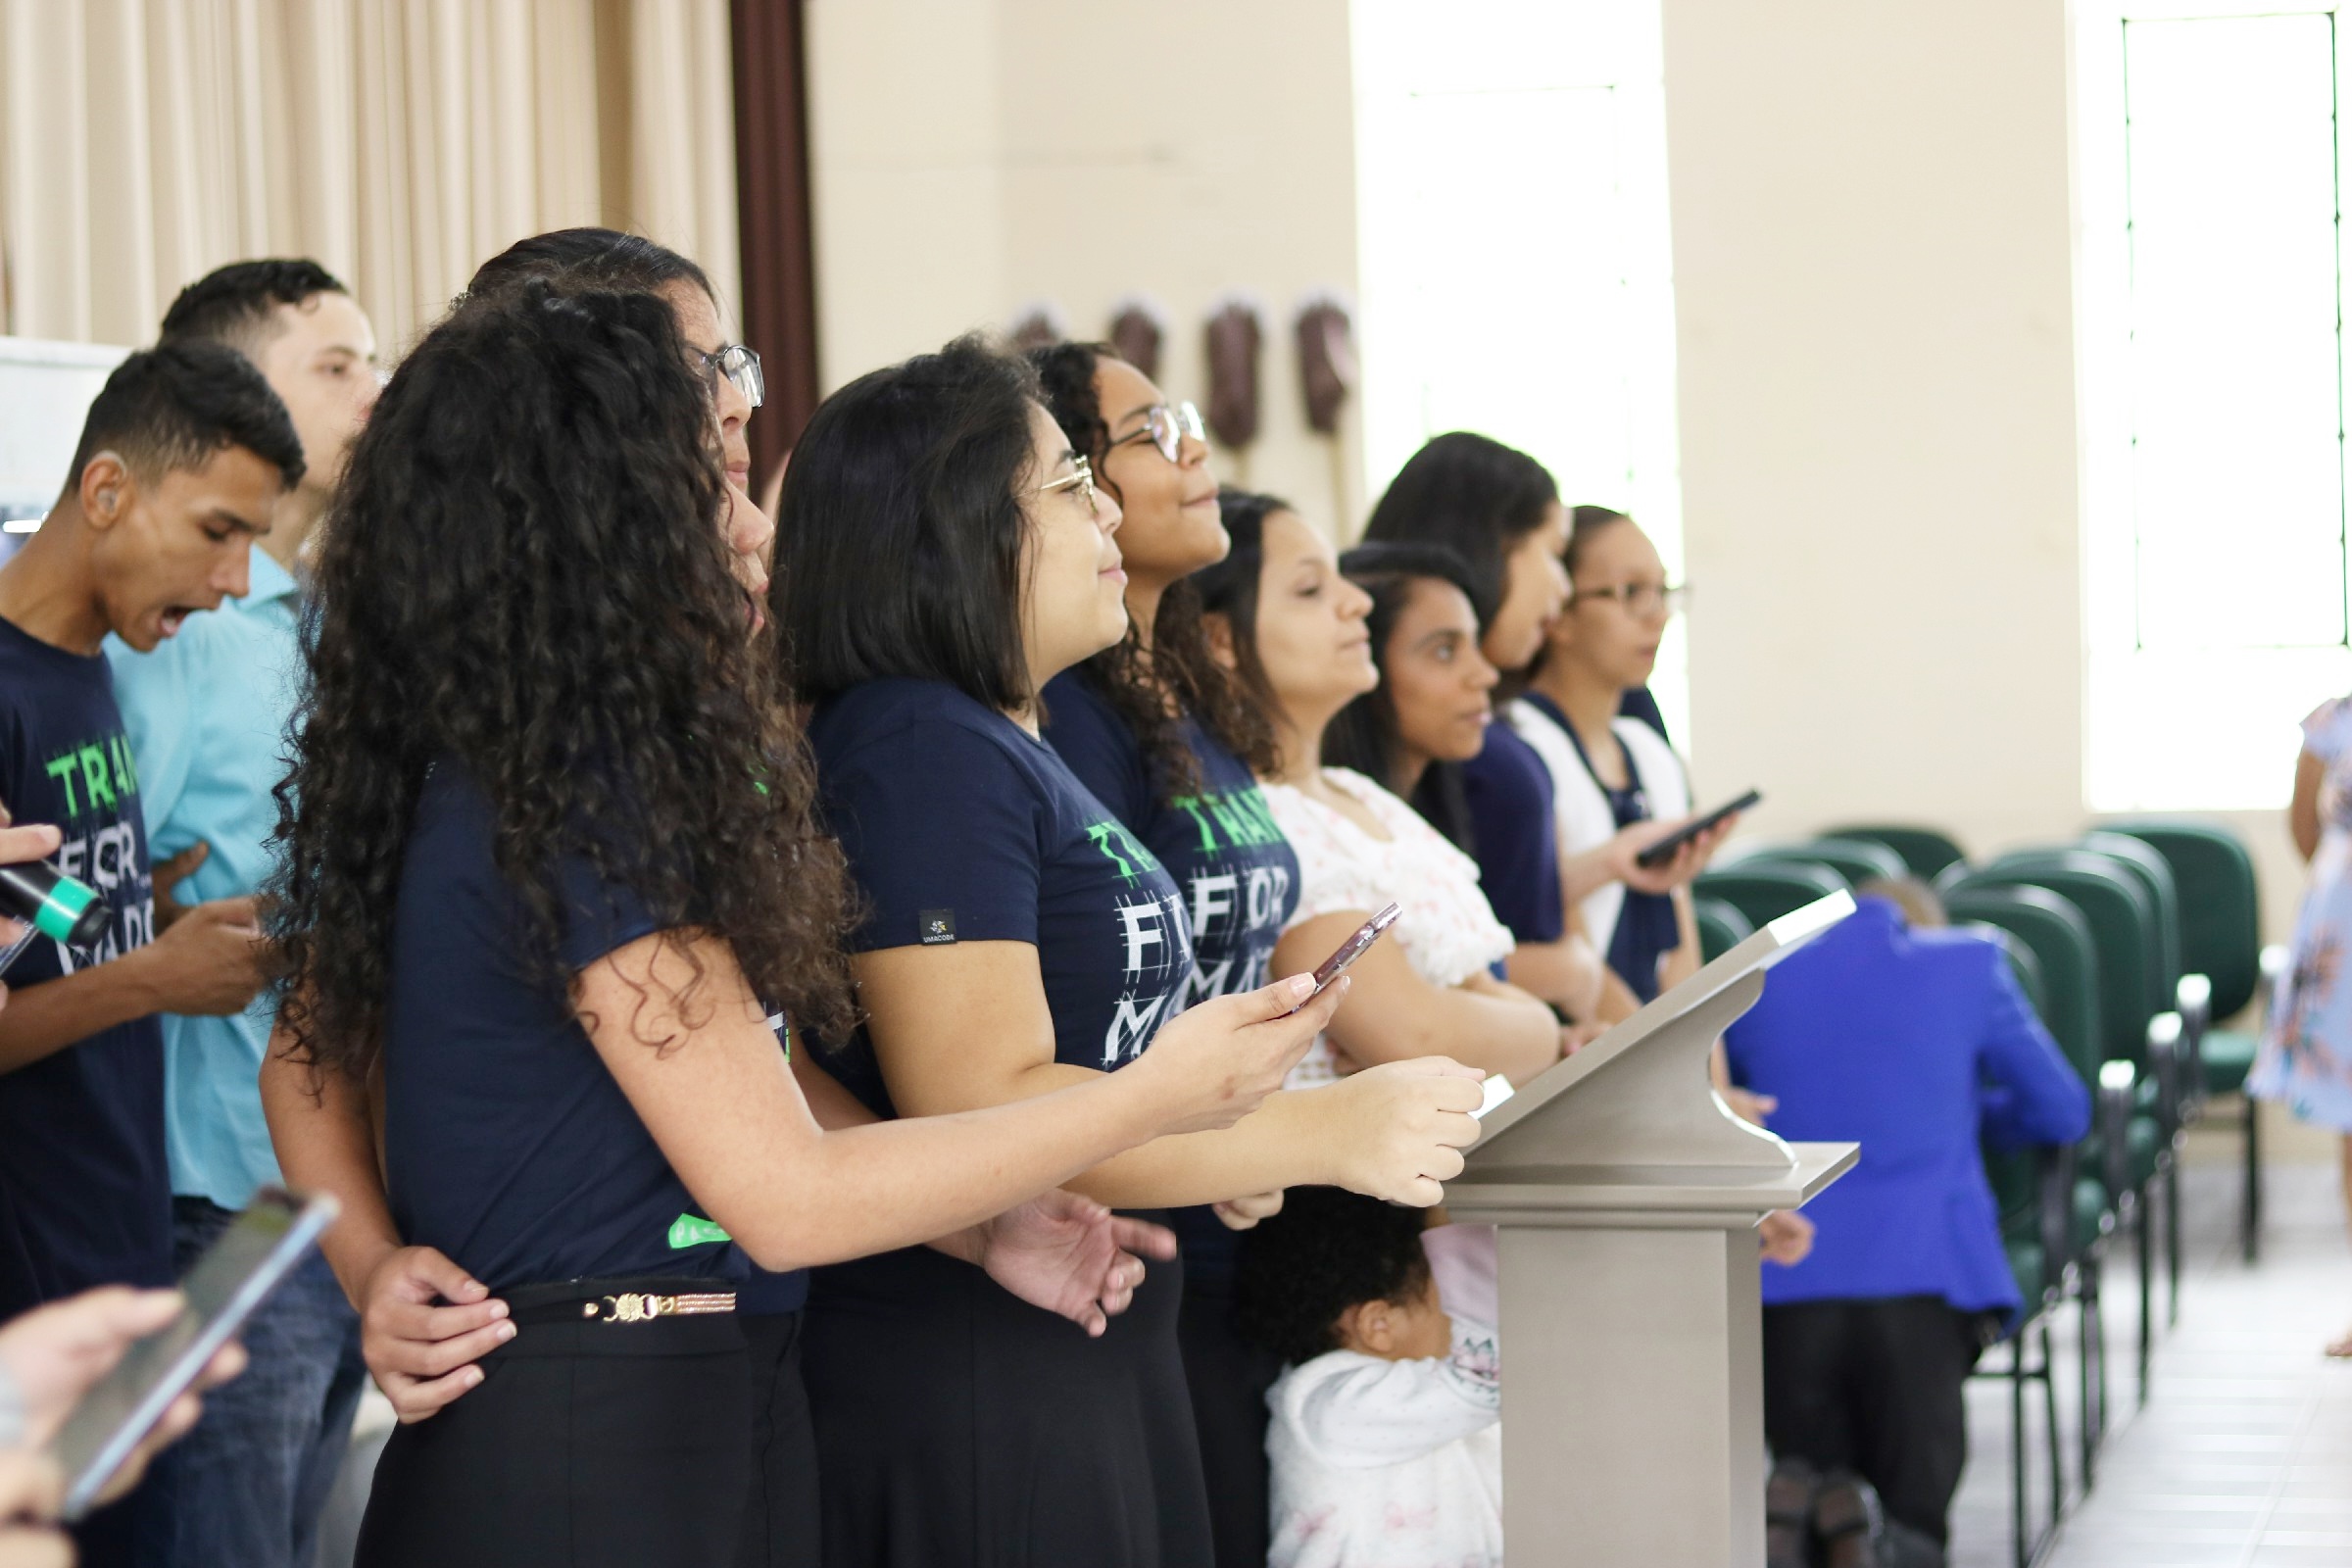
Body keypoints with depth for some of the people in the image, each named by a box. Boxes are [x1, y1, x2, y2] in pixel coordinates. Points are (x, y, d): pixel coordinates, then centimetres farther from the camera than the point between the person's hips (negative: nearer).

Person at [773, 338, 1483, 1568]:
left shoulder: (999, 746, 15)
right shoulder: (920, 753, -16)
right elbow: (983, 1110, -24)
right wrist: (1329, 1133, -23)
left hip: (1092, 1356, 10)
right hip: (968, 1381, -10)